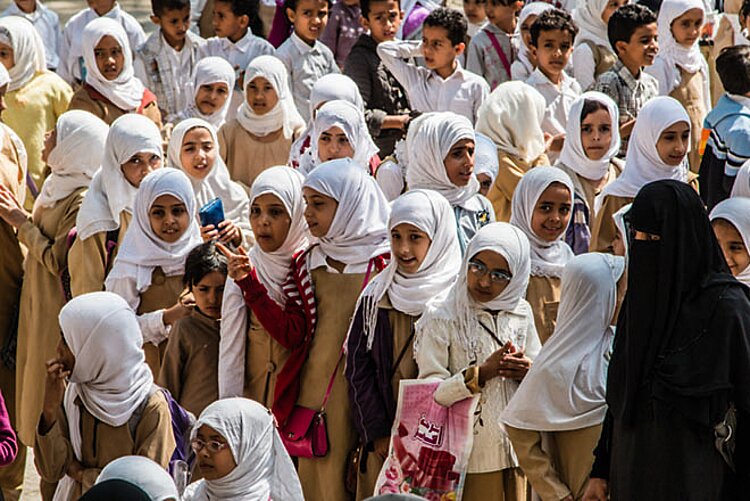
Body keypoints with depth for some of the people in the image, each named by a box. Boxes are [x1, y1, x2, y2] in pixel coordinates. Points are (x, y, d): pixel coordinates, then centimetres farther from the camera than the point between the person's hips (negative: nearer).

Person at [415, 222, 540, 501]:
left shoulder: (521, 313, 8)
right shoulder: (442, 318, -7)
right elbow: (429, 393, -15)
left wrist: (527, 373, -7)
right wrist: (482, 373, -19)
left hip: (514, 453, 5)